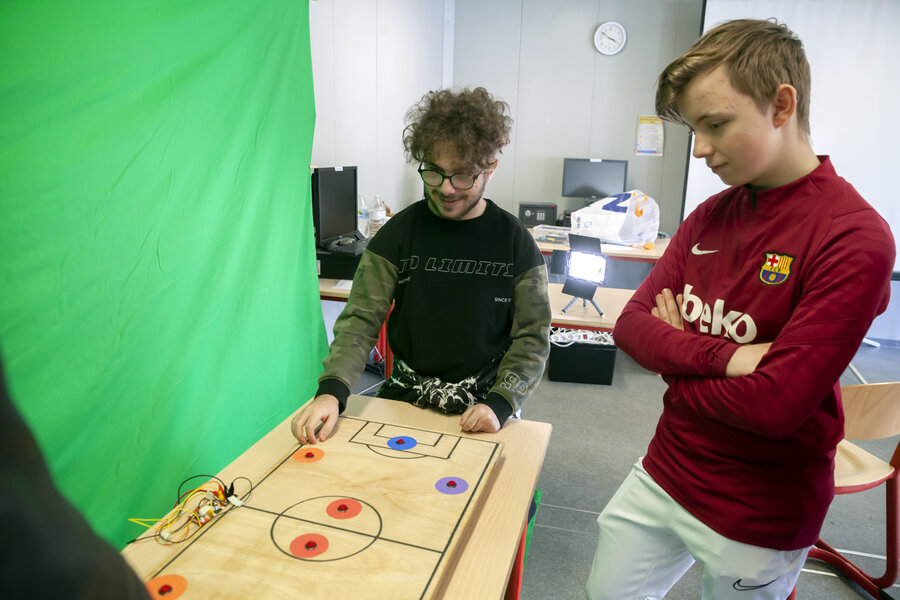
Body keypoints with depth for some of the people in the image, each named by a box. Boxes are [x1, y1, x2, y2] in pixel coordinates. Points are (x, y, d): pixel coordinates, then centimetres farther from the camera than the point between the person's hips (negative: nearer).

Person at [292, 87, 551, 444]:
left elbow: (532, 338, -2)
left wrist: (500, 403, -18)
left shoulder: (515, 242, -3)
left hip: (486, 401, -1)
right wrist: (331, 390, -22)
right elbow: (361, 318, -5)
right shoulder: (399, 232, -1)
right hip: (406, 395, 2)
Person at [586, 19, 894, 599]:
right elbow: (630, 325, -4)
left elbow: (776, 405, -26)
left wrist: (676, 355, -10)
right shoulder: (710, 216, 1)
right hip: (662, 476, 6)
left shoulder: (853, 237, -21)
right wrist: (721, 356, -21)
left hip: (759, 516, -5)